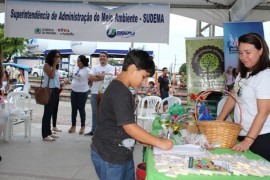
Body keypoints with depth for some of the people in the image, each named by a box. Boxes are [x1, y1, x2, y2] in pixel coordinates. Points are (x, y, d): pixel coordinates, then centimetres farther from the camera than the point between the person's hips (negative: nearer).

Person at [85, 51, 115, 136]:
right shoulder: (95, 67, 11)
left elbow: (109, 76, -20)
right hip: (94, 93, 4)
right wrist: (102, 77, -12)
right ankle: (93, 130, 20)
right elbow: (90, 77, -4)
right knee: (94, 113, 11)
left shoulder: (111, 67, 0)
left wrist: (97, 75, -7)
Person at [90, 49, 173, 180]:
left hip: (121, 154, 9)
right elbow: (130, 127, -25)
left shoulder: (120, 89, 11)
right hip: (109, 157, -9)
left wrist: (145, 139, 8)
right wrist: (159, 142, -17)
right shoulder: (120, 92, -22)